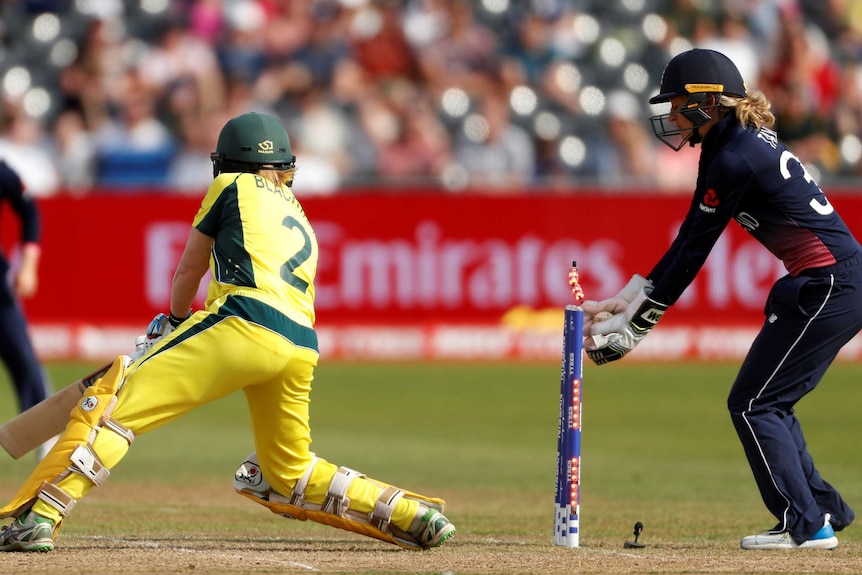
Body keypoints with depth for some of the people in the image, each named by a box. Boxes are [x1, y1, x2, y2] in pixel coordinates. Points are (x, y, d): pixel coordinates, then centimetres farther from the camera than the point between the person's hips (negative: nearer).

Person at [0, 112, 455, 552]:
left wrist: (174, 320, 45)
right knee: (290, 475, 24)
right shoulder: (301, 219, 34)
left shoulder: (232, 186, 18)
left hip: (245, 325, -7)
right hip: (302, 348, 7)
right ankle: (410, 514, 16)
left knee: (112, 401, -10)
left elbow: (188, 272, 24)